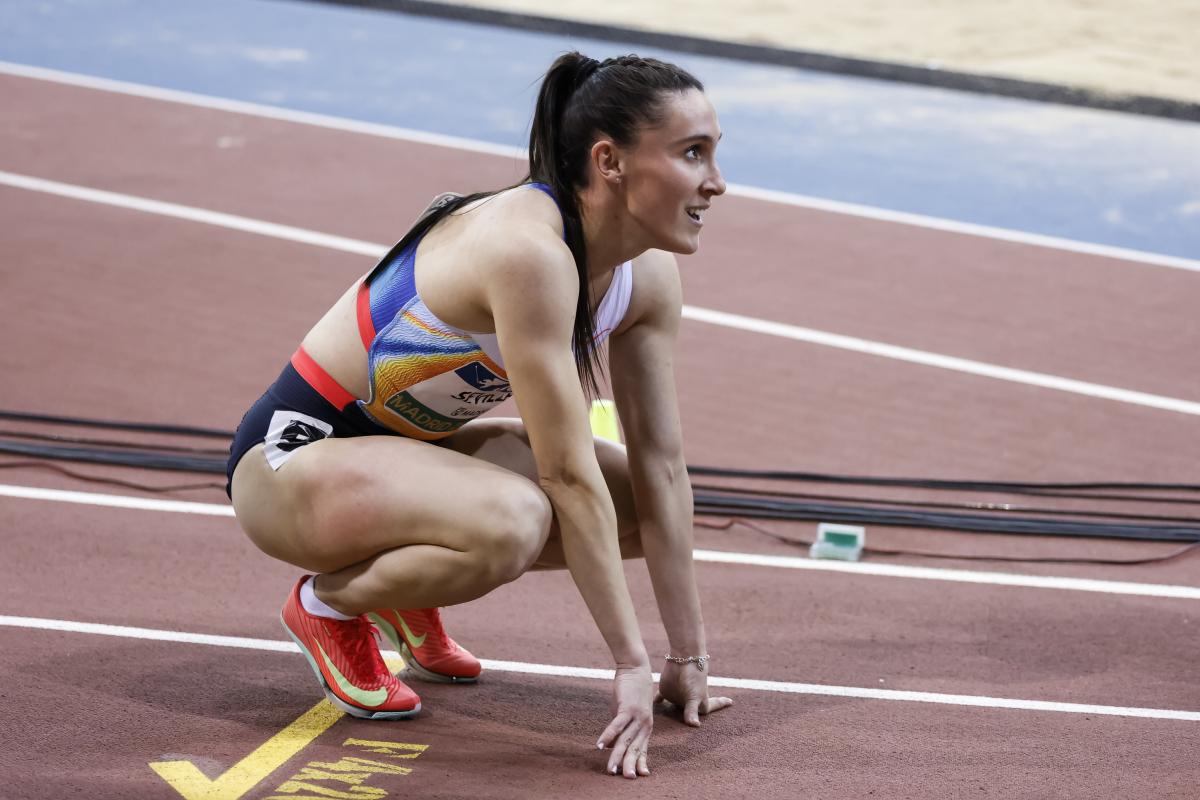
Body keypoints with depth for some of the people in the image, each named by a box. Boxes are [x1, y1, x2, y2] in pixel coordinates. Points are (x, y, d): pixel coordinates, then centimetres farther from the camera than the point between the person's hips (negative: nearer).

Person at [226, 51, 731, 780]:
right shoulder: (528, 250, -32)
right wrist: (632, 664, -26)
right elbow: (570, 475, -30)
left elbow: (661, 465, -2)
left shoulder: (648, 276, -5)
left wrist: (690, 657, -2)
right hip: (297, 450, -9)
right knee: (513, 521, -35)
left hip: (409, 445, 9)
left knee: (645, 508, 1)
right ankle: (328, 602, -5)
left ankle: (407, 586, 16)